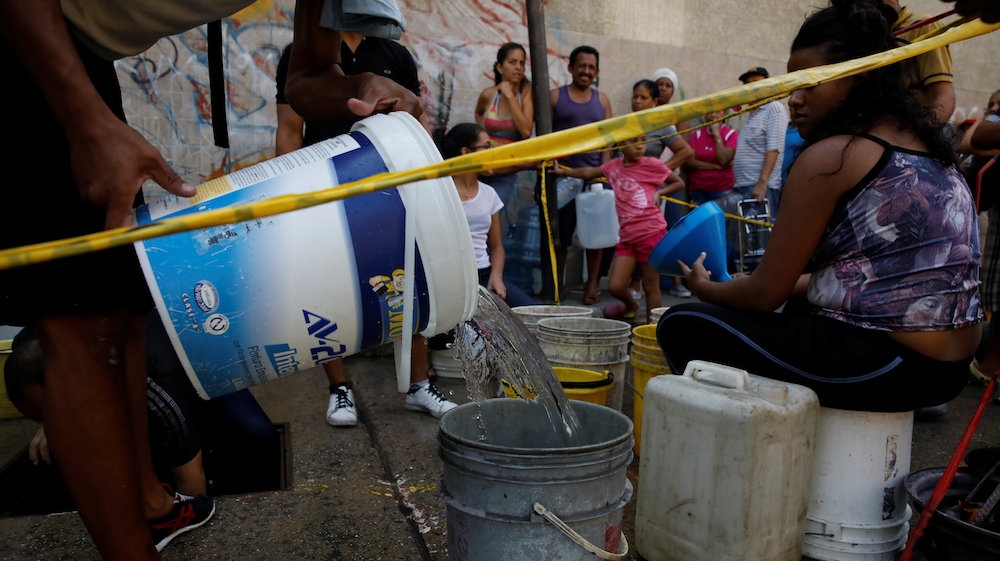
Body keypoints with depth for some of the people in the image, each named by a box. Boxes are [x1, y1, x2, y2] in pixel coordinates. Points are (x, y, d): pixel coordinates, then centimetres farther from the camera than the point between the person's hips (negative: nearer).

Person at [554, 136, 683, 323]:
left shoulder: (652, 164, -3)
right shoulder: (614, 166, 8)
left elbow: (679, 183, 8)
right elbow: (589, 172, 25)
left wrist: (659, 192, -8)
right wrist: (563, 171, 27)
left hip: (652, 233, -4)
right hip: (627, 236, 4)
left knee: (650, 285, 4)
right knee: (615, 286, 1)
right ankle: (631, 306, 34)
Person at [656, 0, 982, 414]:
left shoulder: (829, 157, -13)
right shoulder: (926, 148, 12)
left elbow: (766, 294, -10)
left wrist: (706, 288, 10)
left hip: (880, 365, -10)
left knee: (681, 325, -4)